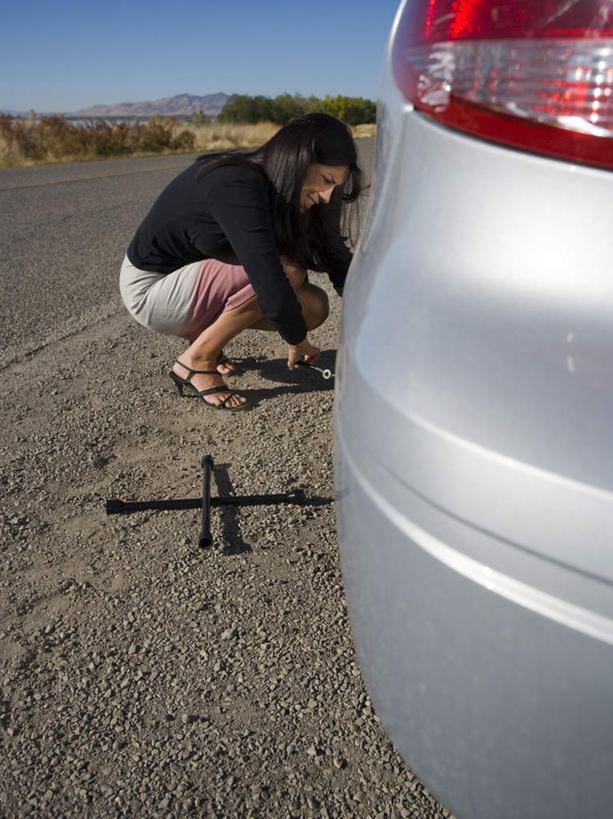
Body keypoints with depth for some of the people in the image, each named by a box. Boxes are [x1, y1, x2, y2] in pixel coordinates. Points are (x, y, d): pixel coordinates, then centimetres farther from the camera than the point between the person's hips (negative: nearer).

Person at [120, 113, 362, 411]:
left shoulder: (278, 191, -4)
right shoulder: (236, 188, -31)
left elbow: (339, 260, 0)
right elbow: (275, 295, -37)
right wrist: (297, 342, -19)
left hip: (197, 275, 8)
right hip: (149, 287, -8)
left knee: (314, 307, -6)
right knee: (287, 271, -27)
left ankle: (205, 331, 10)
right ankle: (196, 362, -13)